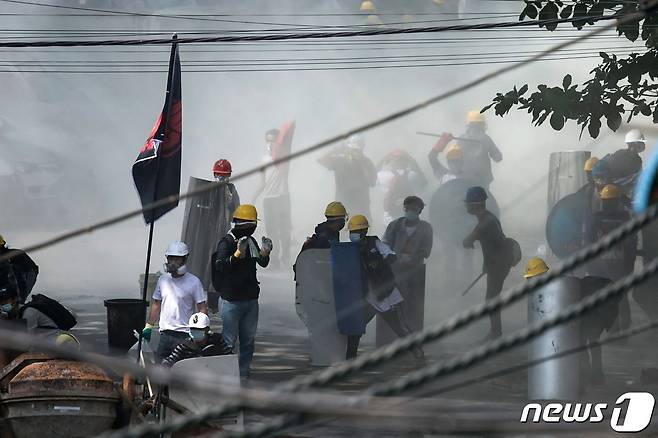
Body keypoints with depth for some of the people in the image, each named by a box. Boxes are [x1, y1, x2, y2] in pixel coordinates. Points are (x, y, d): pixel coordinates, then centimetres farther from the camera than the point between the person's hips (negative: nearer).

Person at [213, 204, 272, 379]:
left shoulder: (251, 241, 12)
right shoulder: (226, 243, -9)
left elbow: (263, 264, 17)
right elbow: (219, 266, -23)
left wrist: (265, 253, -5)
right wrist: (237, 254, -37)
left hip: (251, 299, 7)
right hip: (232, 300, -7)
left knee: (248, 341, 9)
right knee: (229, 341, -6)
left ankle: (244, 374, 16)